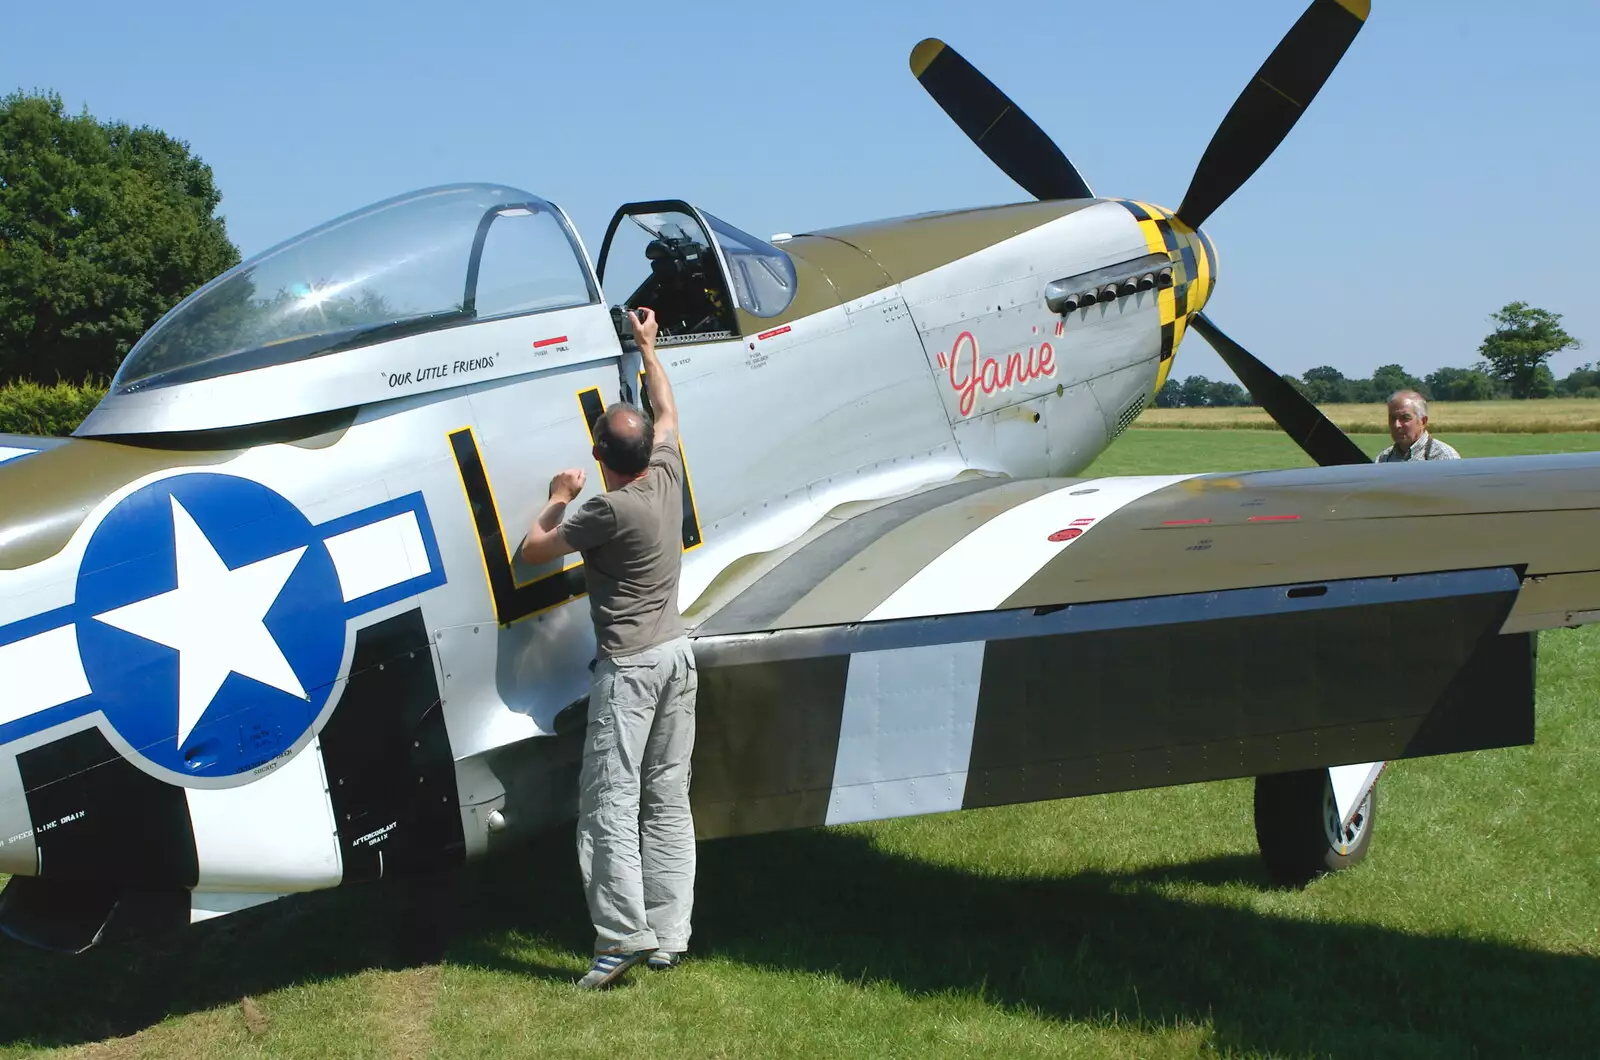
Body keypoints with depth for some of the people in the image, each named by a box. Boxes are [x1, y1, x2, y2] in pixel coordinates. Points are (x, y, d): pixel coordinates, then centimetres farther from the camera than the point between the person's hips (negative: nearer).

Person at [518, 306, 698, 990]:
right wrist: (648, 347, 34)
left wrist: (558, 500, 8)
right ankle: (668, 936, 11)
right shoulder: (667, 474, 1)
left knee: (611, 797, -6)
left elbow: (532, 550, -9)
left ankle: (623, 934, -11)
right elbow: (667, 411, 22)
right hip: (677, 654, 8)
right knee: (667, 798, 8)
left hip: (629, 665, -8)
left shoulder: (609, 510, -19)